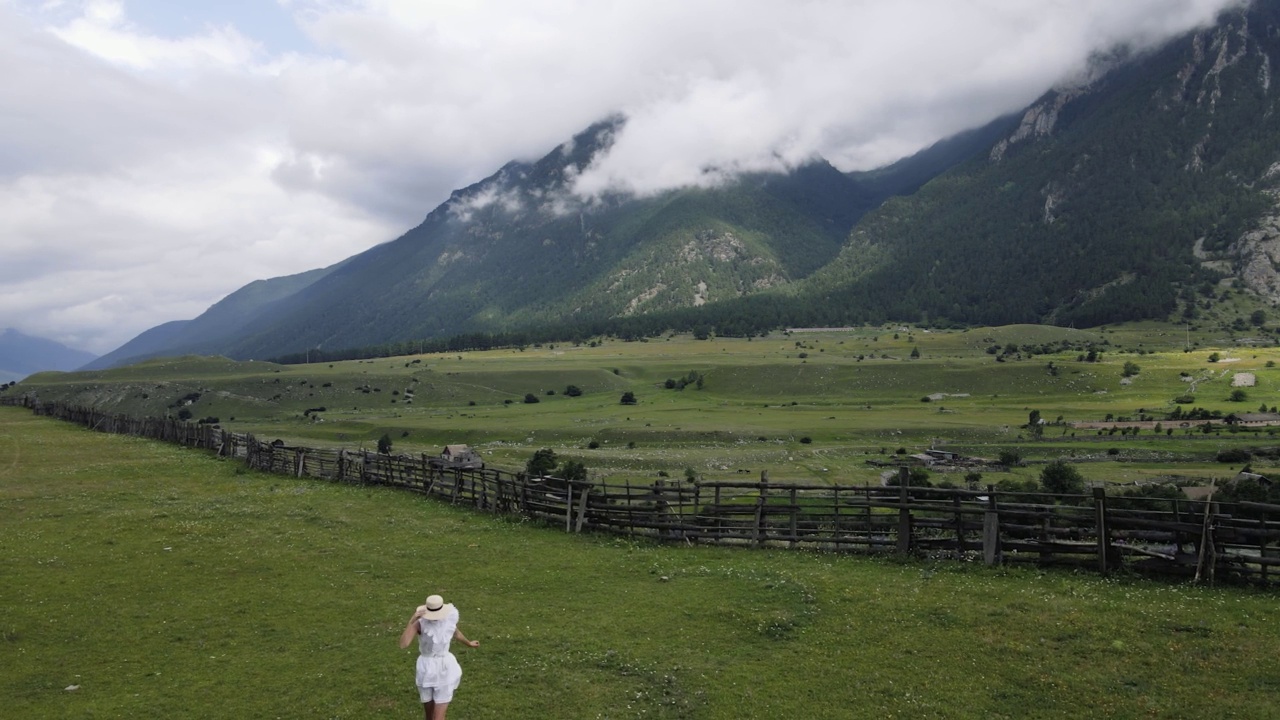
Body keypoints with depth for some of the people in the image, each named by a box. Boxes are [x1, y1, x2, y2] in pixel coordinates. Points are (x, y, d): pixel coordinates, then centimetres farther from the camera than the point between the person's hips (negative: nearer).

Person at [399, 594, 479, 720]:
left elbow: (455, 632, 17)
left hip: (444, 669, 1)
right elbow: (403, 645, -32)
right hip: (426, 669, 0)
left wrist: (469, 643, 35)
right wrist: (411, 621, -39)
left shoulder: (449, 619, -8)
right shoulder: (420, 623, -18)